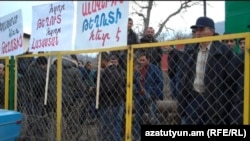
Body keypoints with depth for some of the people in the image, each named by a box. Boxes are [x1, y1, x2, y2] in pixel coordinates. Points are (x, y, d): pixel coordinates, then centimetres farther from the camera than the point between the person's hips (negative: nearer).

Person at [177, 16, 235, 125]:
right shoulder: (189, 52, 9)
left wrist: (224, 104, -10)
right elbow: (182, 77, 13)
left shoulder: (224, 52, -6)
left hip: (214, 100, -4)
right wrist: (181, 101, 6)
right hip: (192, 98, 4)